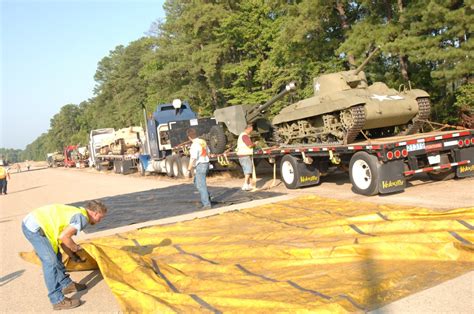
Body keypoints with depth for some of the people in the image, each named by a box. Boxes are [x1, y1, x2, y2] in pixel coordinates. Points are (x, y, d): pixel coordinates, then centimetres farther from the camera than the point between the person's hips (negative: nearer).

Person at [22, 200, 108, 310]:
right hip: (34, 227, -10)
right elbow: (63, 237, -22)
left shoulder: (76, 213, 17)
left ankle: (66, 284, 33)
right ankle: (58, 301, -5)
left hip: (31, 222, 10)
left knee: (56, 256, 19)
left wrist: (73, 256, 20)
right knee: (50, 261, -9)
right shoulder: (82, 217, -12)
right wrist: (76, 248, -4)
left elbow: (62, 239, 19)